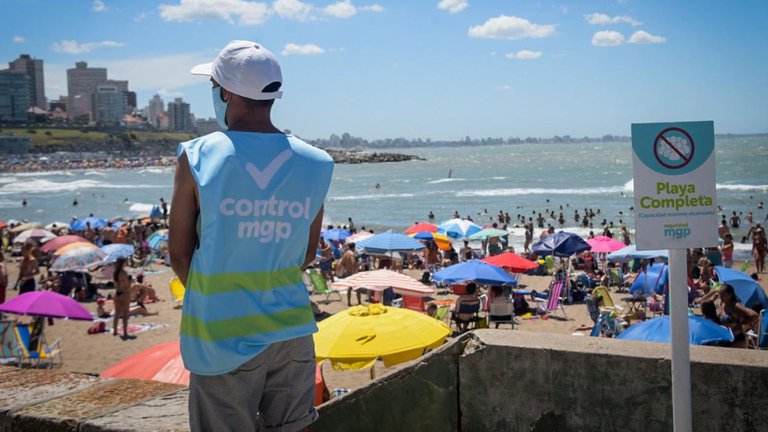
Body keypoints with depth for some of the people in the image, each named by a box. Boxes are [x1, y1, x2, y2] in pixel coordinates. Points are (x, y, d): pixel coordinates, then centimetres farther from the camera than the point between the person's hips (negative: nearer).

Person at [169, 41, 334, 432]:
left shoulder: (197, 157, -11)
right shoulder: (314, 164, -2)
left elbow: (179, 256, -5)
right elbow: (306, 256, 7)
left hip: (223, 338, -3)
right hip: (292, 330, 3)